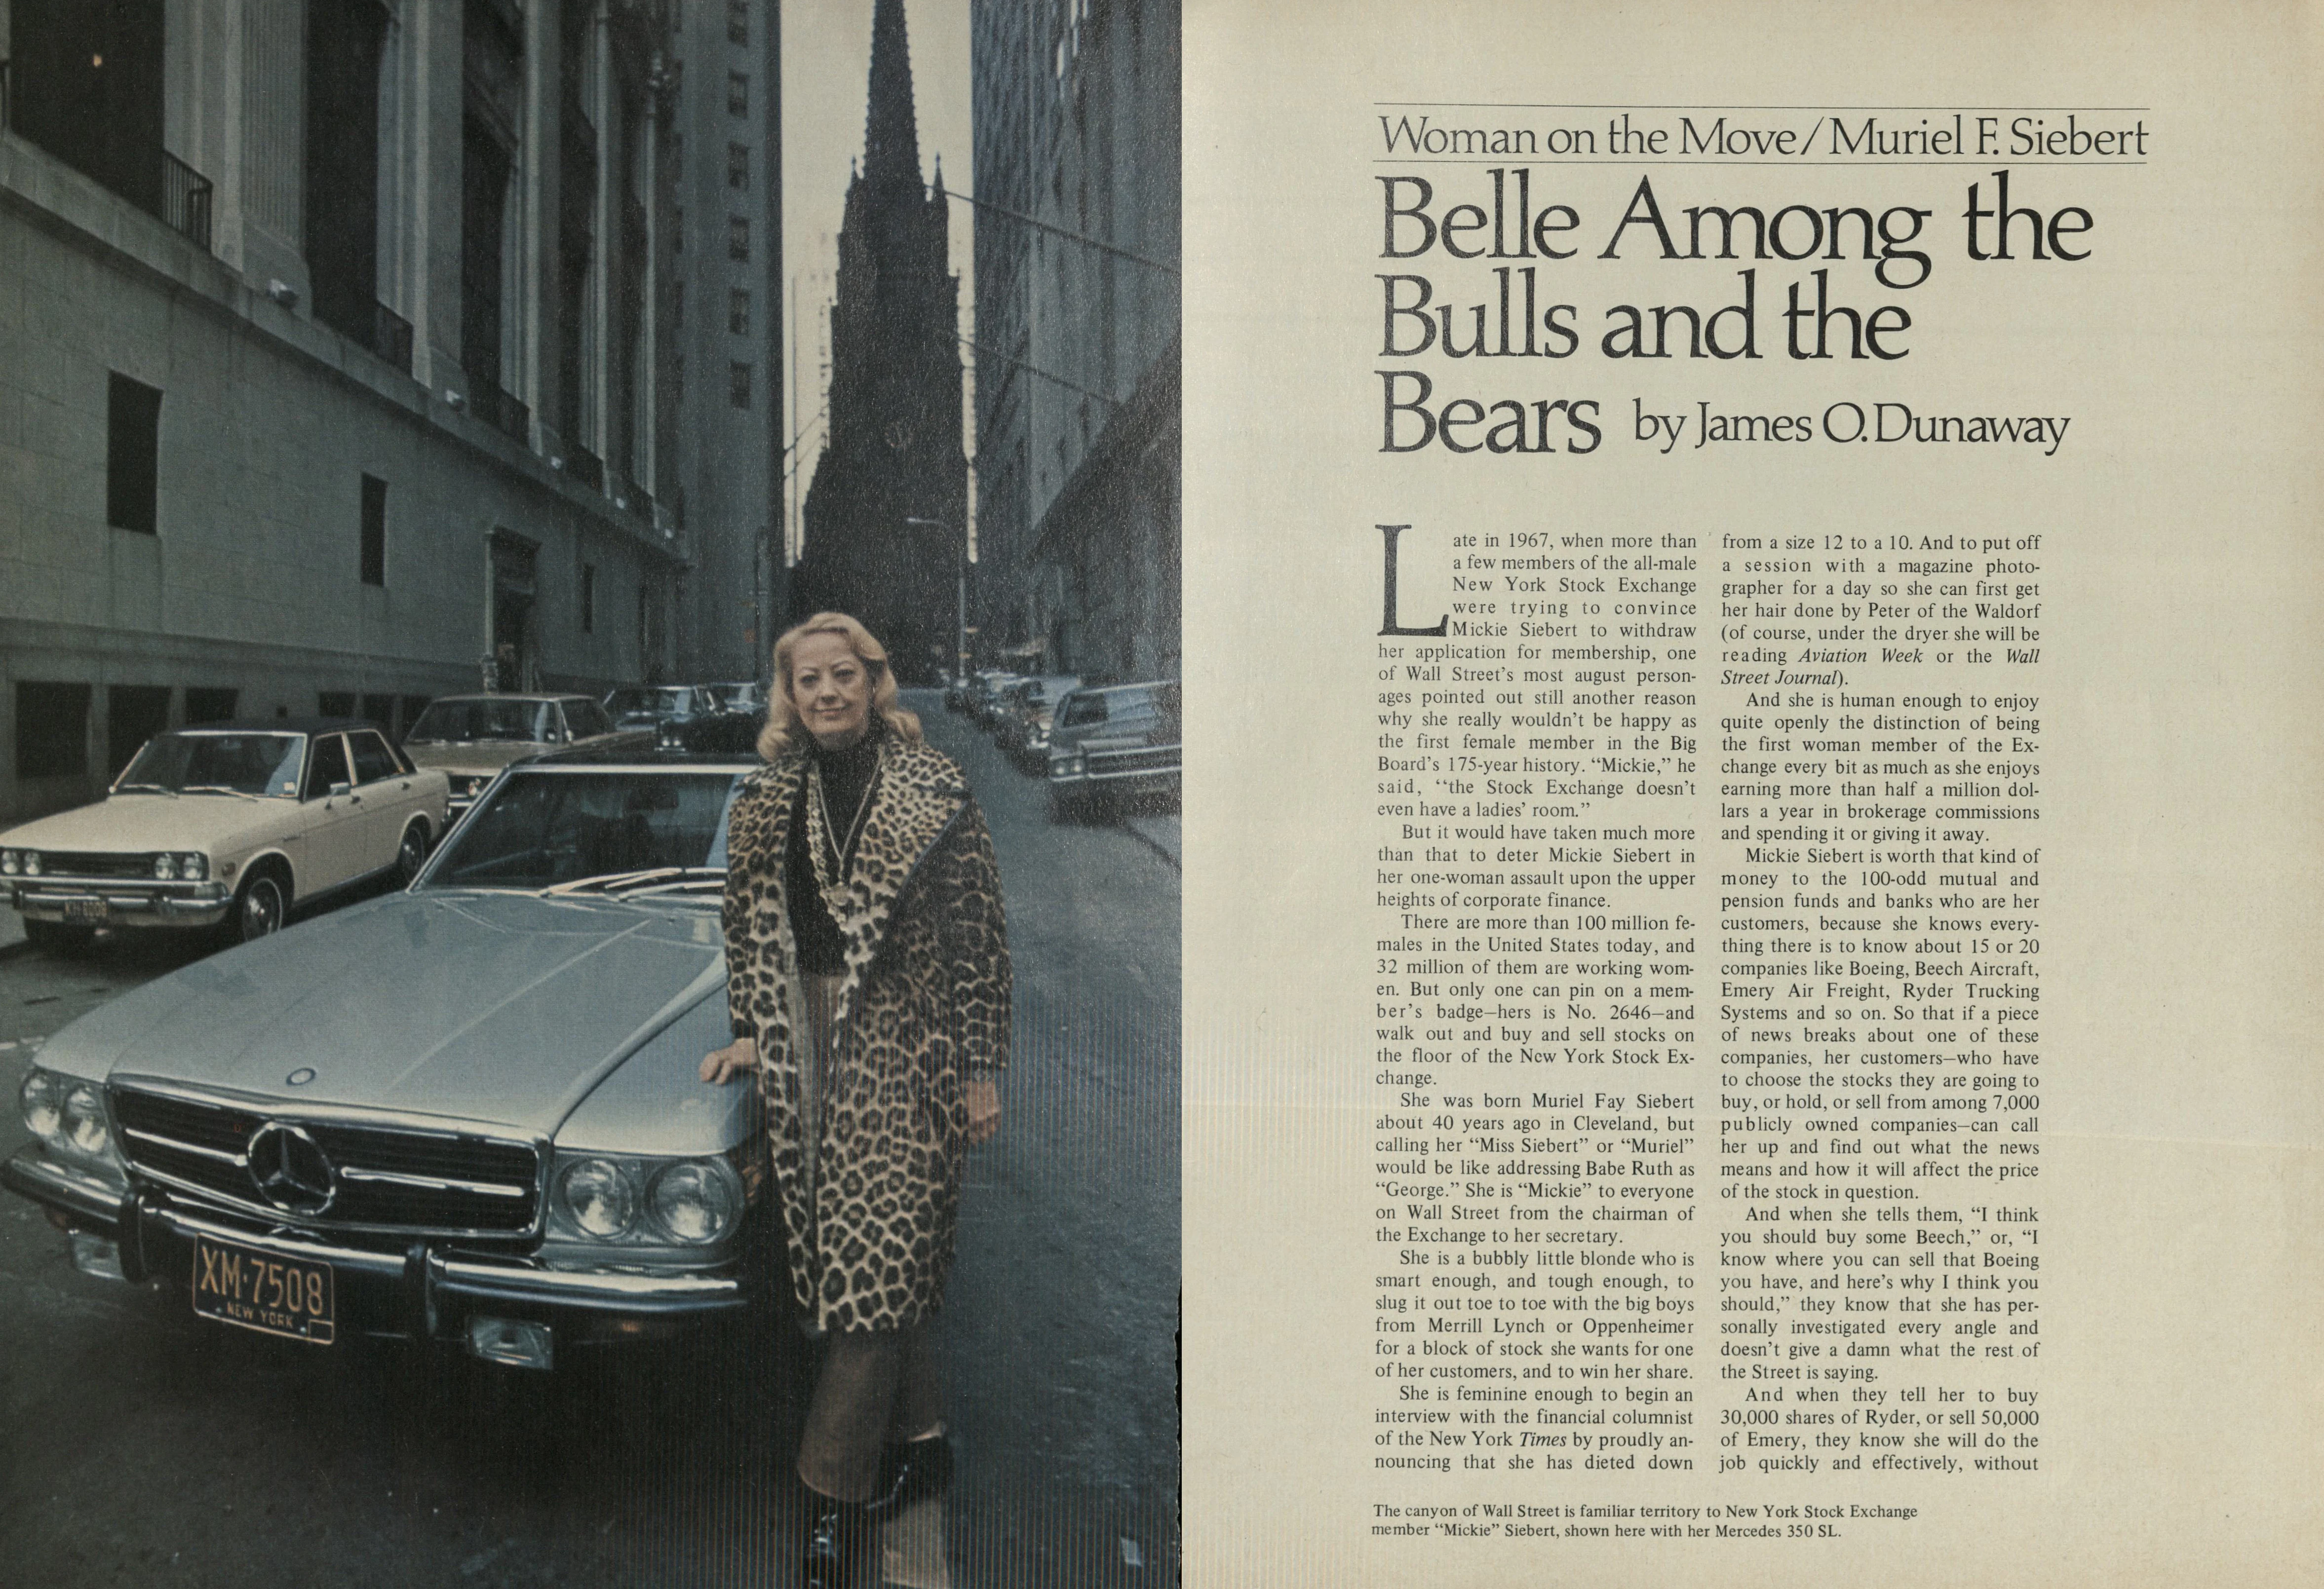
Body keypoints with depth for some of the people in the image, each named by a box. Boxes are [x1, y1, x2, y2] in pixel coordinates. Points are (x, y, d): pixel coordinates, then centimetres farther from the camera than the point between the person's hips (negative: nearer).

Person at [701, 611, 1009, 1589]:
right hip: (802, 1041, 5)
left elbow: (979, 937, -5)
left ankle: (835, 1500, 5)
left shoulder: (933, 793, -5)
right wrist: (750, 1034, 9)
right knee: (850, 1256, 10)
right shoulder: (764, 802, 8)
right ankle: (922, 1441, 28)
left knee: (876, 1261, -6)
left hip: (903, 1042, -4)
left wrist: (981, 1069, -6)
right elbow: (749, 926, 17)